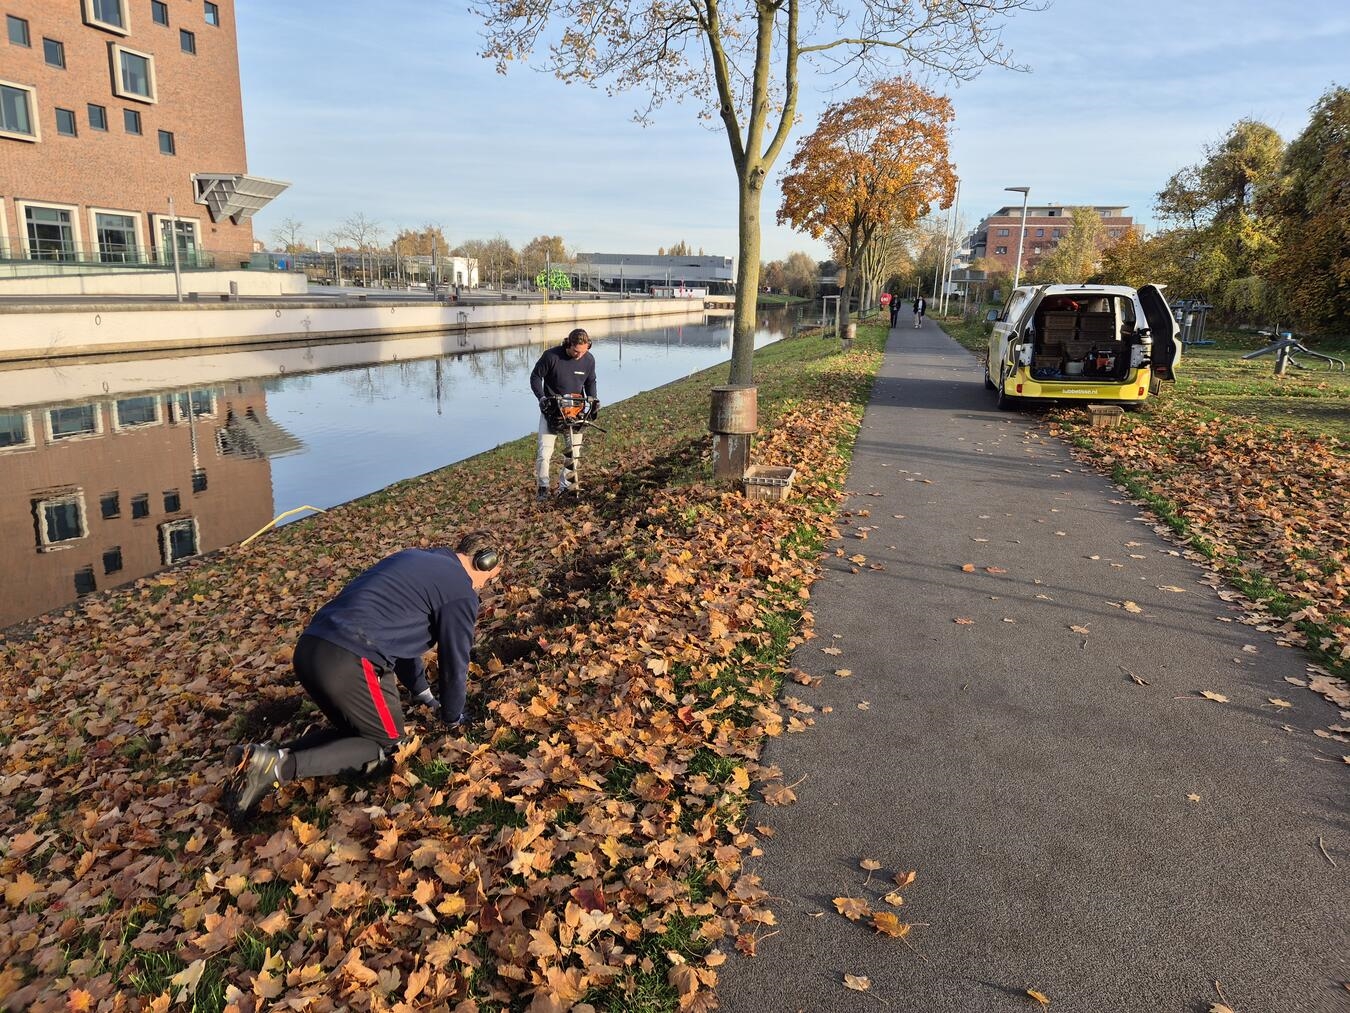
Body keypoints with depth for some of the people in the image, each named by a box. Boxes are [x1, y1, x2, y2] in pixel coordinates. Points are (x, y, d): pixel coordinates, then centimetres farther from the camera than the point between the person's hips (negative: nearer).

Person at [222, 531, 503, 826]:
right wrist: (452, 716, 26)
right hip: (348, 662, -9)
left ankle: (265, 755, 6)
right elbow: (455, 661, 7)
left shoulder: (414, 558, 27)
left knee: (356, 730, 26)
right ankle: (281, 766, -8)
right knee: (388, 745, 11)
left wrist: (421, 691, 43)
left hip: (309, 648, 9)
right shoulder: (461, 590, 1)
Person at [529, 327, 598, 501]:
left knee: (575, 451, 4)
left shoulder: (589, 359, -6)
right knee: (544, 452, -9)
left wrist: (592, 399, -5)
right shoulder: (551, 356, -17)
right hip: (551, 408, -3)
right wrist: (542, 397, -18)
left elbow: (590, 382, 12)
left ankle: (564, 484, 22)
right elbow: (535, 377, -6)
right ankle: (542, 486, 8)